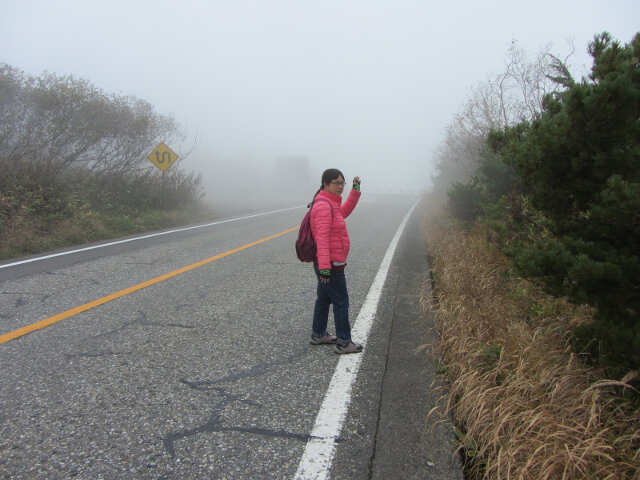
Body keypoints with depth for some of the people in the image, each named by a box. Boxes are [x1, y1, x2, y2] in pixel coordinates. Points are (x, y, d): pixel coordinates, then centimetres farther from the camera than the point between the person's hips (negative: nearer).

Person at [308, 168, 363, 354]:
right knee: (341, 302, -1)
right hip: (330, 264, -11)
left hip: (327, 263, 11)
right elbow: (322, 237, -28)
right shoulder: (324, 205, -20)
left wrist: (356, 190, 23)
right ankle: (344, 343, 8)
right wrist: (324, 266, -33)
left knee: (324, 298, 20)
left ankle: (318, 335, 34)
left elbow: (344, 212, 30)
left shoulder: (329, 203, 11)